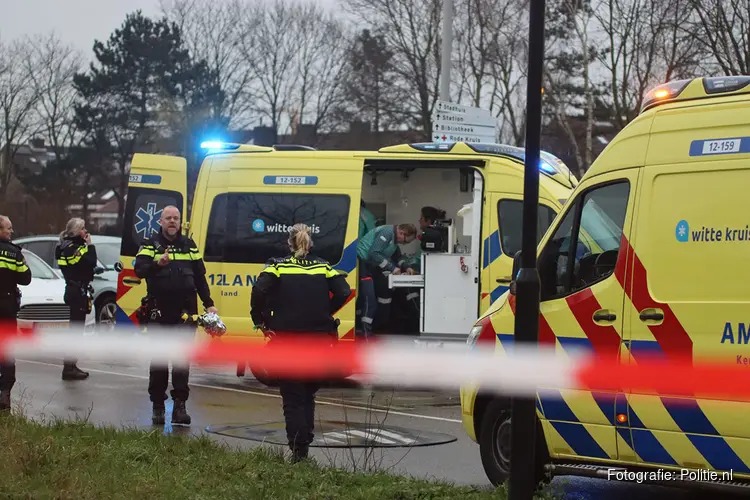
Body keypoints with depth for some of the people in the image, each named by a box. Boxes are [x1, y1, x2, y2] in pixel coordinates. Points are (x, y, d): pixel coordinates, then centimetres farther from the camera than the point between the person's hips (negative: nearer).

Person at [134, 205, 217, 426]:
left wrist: (208, 304, 11)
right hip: (159, 312, -2)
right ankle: (157, 406, 11)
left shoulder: (189, 245, 14)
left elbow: (200, 277, 17)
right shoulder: (150, 244, 4)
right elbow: (139, 270, -12)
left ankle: (180, 405, 2)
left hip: (185, 312, 2)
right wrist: (157, 264, -31)